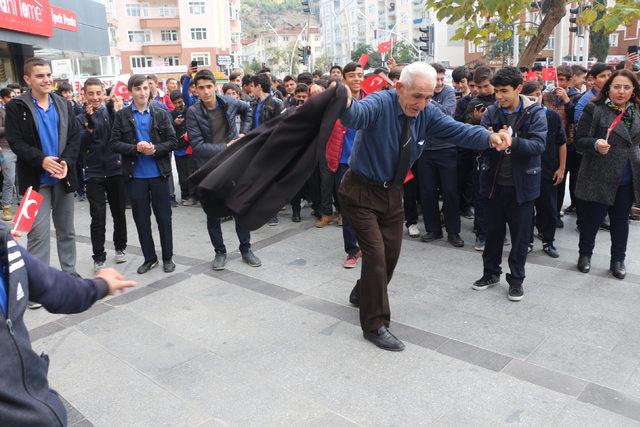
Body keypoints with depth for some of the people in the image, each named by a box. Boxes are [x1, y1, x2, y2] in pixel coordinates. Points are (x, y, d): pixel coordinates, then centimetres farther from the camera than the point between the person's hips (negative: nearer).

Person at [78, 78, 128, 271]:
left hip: (116, 170, 1)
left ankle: (120, 247, 32)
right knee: (98, 218, -1)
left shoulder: (112, 112, 3)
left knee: (119, 213, 13)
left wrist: (117, 114, -19)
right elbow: (82, 144, -10)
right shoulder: (81, 119, 2)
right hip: (94, 174, -1)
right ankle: (98, 257, 10)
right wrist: (90, 121, -21)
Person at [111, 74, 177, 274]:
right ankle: (149, 258, 22)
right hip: (135, 175, 1)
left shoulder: (160, 114, 3)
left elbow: (172, 141, 0)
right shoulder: (122, 115, 3)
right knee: (141, 218, 8)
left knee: (164, 216, 6)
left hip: (159, 173, 0)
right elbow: (115, 143, -2)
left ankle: (168, 257, 19)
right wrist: (136, 148, -18)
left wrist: (155, 149, -16)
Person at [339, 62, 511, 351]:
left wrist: (489, 137, -39)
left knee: (391, 253, 14)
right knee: (375, 252, -10)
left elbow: (457, 129, -19)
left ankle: (362, 294, 43)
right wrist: (346, 105, -71)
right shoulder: (380, 104, -24)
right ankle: (375, 325, 6)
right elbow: (357, 116, -46)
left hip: (392, 191, 7)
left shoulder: (427, 112, -7)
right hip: (361, 191, -6)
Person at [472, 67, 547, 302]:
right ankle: (491, 273, 32)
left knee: (520, 235, 9)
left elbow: (539, 145, -18)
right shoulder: (491, 112, 0)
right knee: (493, 231, 15)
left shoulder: (535, 113, -7)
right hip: (494, 183, 3)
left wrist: (512, 141, -34)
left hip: (521, 184, -2)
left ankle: (516, 279, 25)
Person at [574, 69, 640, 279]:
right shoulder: (594, 110, -7)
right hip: (599, 178, -5)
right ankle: (585, 254, 27)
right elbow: (580, 140, -9)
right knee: (592, 219, 7)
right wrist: (596, 144, -29)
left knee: (621, 220, 14)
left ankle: (618, 260, 28)